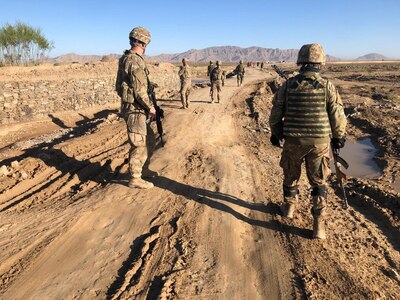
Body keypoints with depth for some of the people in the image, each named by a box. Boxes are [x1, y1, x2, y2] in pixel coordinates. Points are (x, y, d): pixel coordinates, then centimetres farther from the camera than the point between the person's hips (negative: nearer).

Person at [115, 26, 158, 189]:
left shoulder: (125, 59, 12)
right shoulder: (136, 62, -19)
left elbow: (119, 86, 17)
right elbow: (140, 91, -24)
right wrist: (151, 107, -11)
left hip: (134, 108, 10)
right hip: (136, 110, -10)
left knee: (150, 139, 20)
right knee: (140, 145, 0)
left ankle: (143, 170, 32)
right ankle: (135, 178, 12)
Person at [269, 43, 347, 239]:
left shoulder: (288, 85, -6)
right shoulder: (327, 86, -8)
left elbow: (276, 113, 1)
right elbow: (337, 116, -4)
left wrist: (275, 133, 17)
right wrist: (338, 137, 13)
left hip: (293, 141, 1)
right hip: (319, 142, 0)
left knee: (291, 176, 22)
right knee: (318, 183, 11)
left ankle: (289, 207, 41)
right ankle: (319, 225, 10)